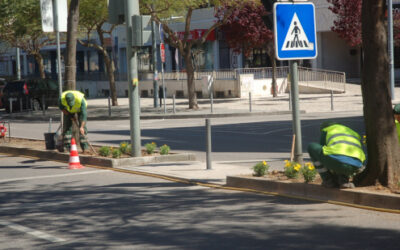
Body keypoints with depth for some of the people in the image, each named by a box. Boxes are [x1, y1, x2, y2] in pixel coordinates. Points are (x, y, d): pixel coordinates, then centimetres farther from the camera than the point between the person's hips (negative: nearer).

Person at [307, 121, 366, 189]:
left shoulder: (326, 130, 27)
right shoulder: (354, 134, 38)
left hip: (336, 162, -5)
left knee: (312, 146, 24)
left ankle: (329, 181, 20)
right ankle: (343, 180, 16)